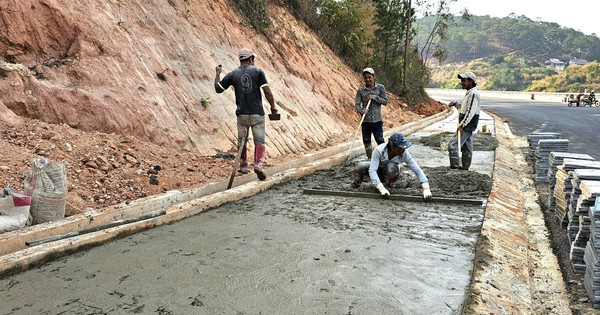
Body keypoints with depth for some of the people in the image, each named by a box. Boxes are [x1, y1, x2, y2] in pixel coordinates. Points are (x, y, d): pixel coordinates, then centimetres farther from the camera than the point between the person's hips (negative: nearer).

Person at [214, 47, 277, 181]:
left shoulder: (233, 74, 4)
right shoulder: (258, 71, -2)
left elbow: (218, 89, 11)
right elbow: (267, 91, -9)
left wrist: (217, 73, 24)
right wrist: (273, 107, 2)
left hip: (242, 114, 2)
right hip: (257, 113, -2)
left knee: (242, 141, 17)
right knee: (259, 141, 3)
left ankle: (243, 166, 26)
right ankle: (258, 165, -15)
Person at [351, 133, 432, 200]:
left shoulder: (404, 154, -28)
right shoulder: (379, 150, -33)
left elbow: (418, 170, -26)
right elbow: (372, 170, -38)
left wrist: (426, 189, -37)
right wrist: (381, 188, -48)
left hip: (389, 173, 1)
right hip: (378, 170, -1)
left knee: (391, 167, -37)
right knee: (361, 166, -33)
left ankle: (390, 183, -4)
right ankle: (356, 182, -1)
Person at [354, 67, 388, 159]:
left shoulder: (380, 88, 1)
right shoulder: (361, 90, 2)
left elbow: (385, 101, -1)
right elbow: (357, 104, -3)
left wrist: (374, 97, -13)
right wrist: (361, 110, -24)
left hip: (377, 120, -2)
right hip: (365, 120, 2)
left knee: (380, 140, -4)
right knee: (366, 141, 8)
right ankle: (370, 158, 20)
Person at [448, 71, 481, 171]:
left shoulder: (473, 94, -17)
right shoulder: (469, 93, 15)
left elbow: (471, 111, -23)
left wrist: (462, 125, -25)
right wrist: (457, 104, 7)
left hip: (467, 125, -10)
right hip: (467, 125, 10)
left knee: (452, 145, -13)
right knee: (466, 147, 14)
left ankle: (454, 166, -11)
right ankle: (465, 167, 22)